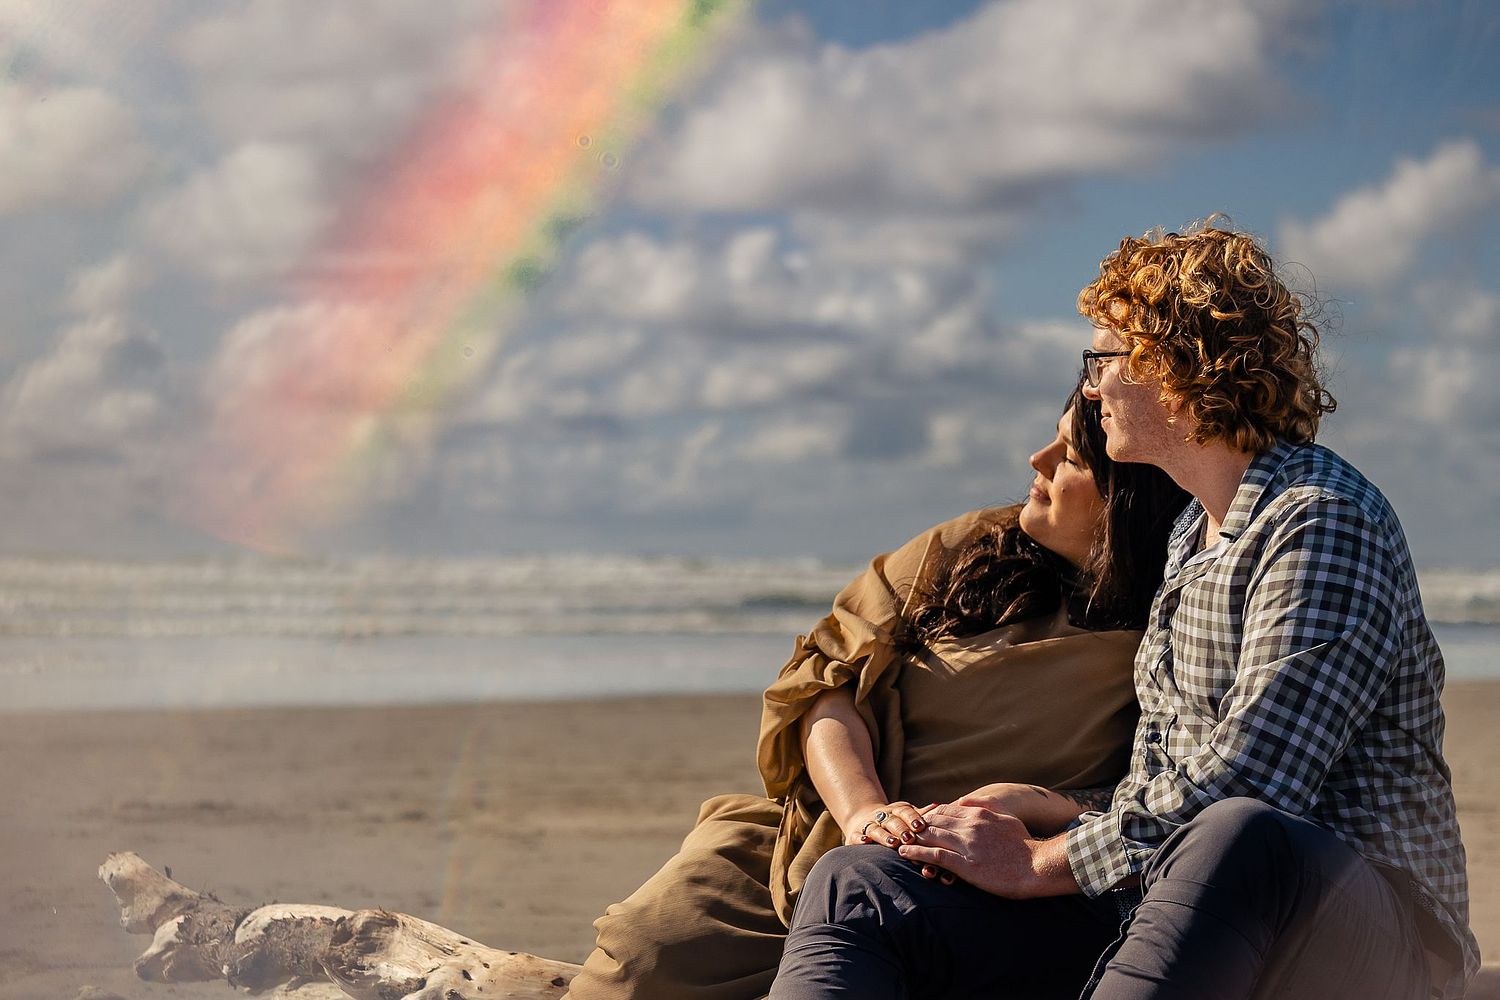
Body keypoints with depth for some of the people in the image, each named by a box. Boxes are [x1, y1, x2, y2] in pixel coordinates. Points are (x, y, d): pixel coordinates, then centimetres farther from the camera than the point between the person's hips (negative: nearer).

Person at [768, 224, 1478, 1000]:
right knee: (856, 888, -6)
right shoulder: (1192, 534, 20)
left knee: (1241, 838, -45)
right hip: (1172, 911, 9)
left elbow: (1239, 790, -21)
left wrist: (1039, 864, -11)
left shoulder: (1323, 521, -11)